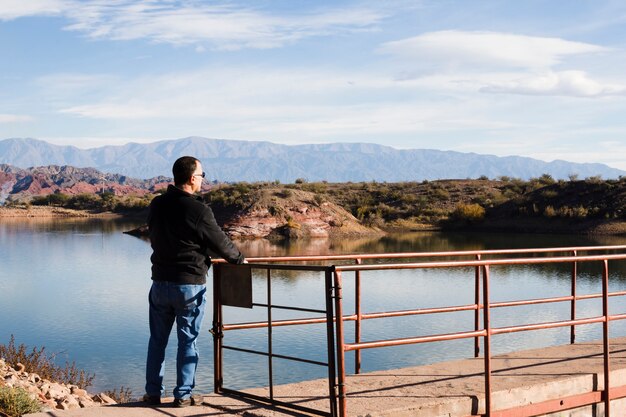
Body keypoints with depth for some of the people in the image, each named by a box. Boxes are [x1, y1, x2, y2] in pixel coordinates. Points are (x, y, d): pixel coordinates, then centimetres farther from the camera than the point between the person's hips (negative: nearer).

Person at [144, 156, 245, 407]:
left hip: (160, 281, 5)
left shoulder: (157, 205, 1)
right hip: (190, 284, -5)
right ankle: (183, 395, 12)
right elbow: (220, 242, -8)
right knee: (187, 341, 7)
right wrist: (239, 259, 11)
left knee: (157, 339, 15)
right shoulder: (198, 210, -17)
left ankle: (153, 392, 20)